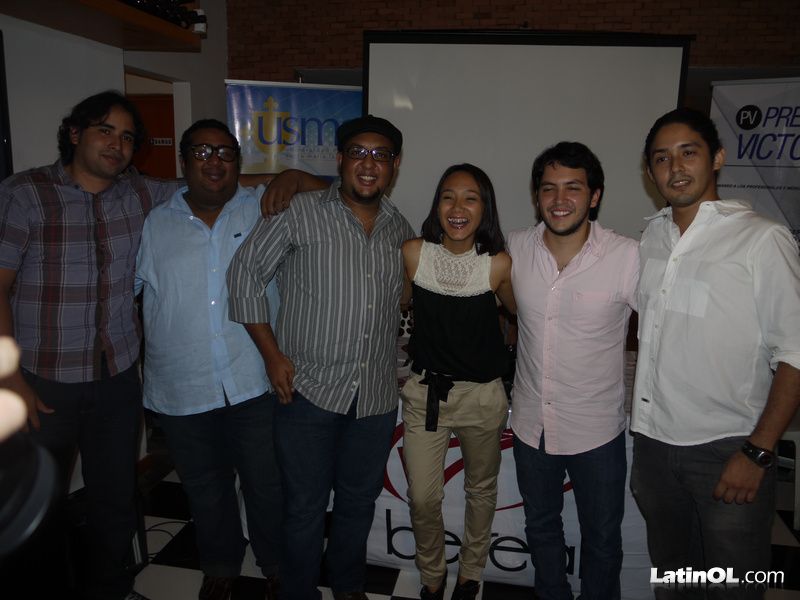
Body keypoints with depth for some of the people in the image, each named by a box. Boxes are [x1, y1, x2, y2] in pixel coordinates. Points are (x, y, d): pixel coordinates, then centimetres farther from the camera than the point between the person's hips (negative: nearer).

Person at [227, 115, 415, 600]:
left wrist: (398, 360, 12)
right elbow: (245, 272, -3)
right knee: (305, 508, 9)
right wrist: (272, 355, -7)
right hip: (308, 390, -3)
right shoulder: (300, 213, -6)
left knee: (359, 503, 19)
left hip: (377, 397, 4)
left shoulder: (401, 229, 7)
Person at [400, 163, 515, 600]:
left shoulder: (499, 264, -13)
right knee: (423, 497, 6)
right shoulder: (413, 254, -11)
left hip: (483, 395, 0)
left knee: (481, 490, 19)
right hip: (425, 391, 0)